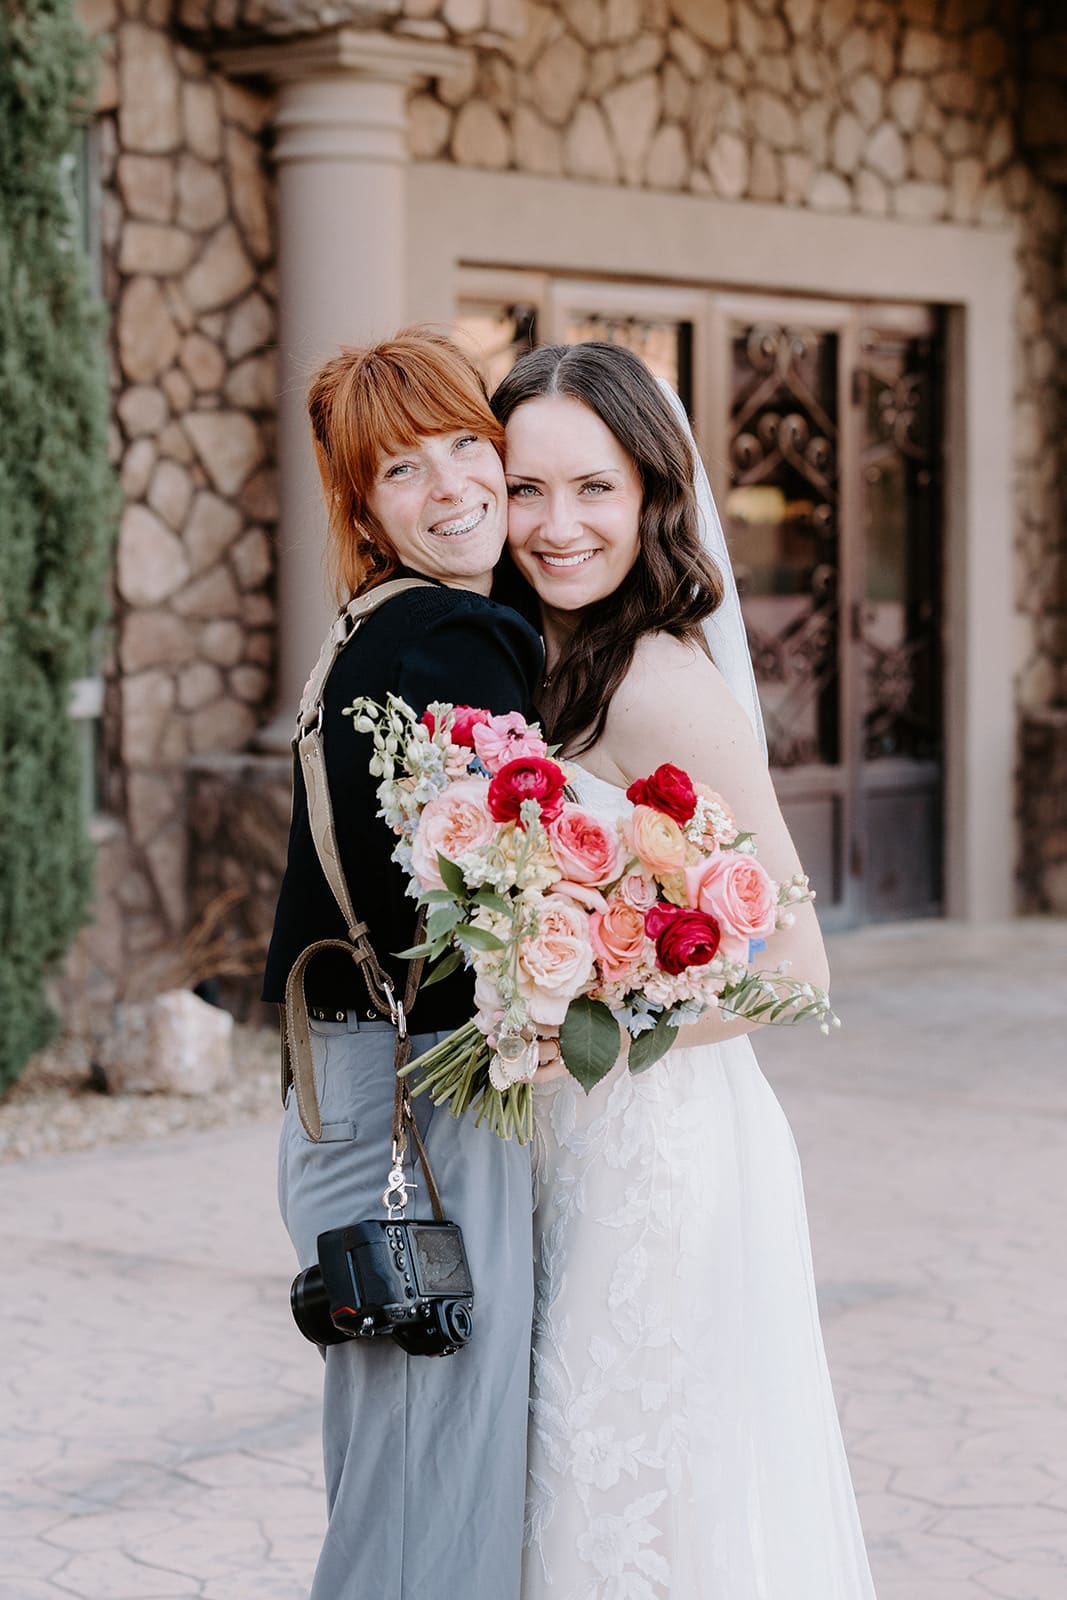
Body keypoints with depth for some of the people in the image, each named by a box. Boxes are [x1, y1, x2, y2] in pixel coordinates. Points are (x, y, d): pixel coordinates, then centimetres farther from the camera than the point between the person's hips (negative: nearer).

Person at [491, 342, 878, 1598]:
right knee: (585, 1489, 15)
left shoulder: (662, 681, -17)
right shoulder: (548, 668, 8)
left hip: (666, 1150, -8)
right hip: (574, 1152, 8)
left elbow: (793, 963, -17)